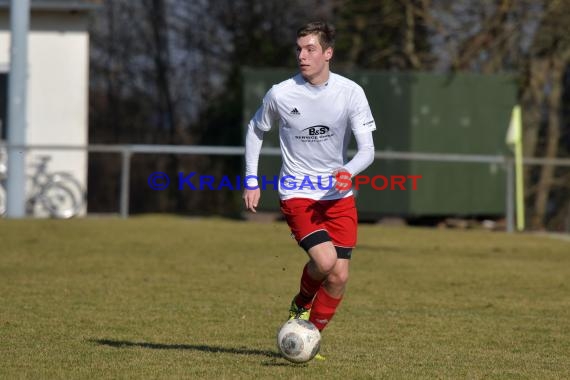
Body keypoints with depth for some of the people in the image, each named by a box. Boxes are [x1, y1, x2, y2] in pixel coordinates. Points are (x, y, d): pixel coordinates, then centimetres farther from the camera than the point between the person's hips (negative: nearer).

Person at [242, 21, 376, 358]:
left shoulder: (351, 93, -8)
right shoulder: (280, 94, -9)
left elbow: (367, 149, -9)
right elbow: (256, 130, 10)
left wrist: (349, 171, -30)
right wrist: (252, 181, 5)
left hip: (339, 196, 3)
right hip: (298, 194, -3)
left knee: (339, 277, -1)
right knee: (325, 260, -24)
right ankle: (301, 305, 9)